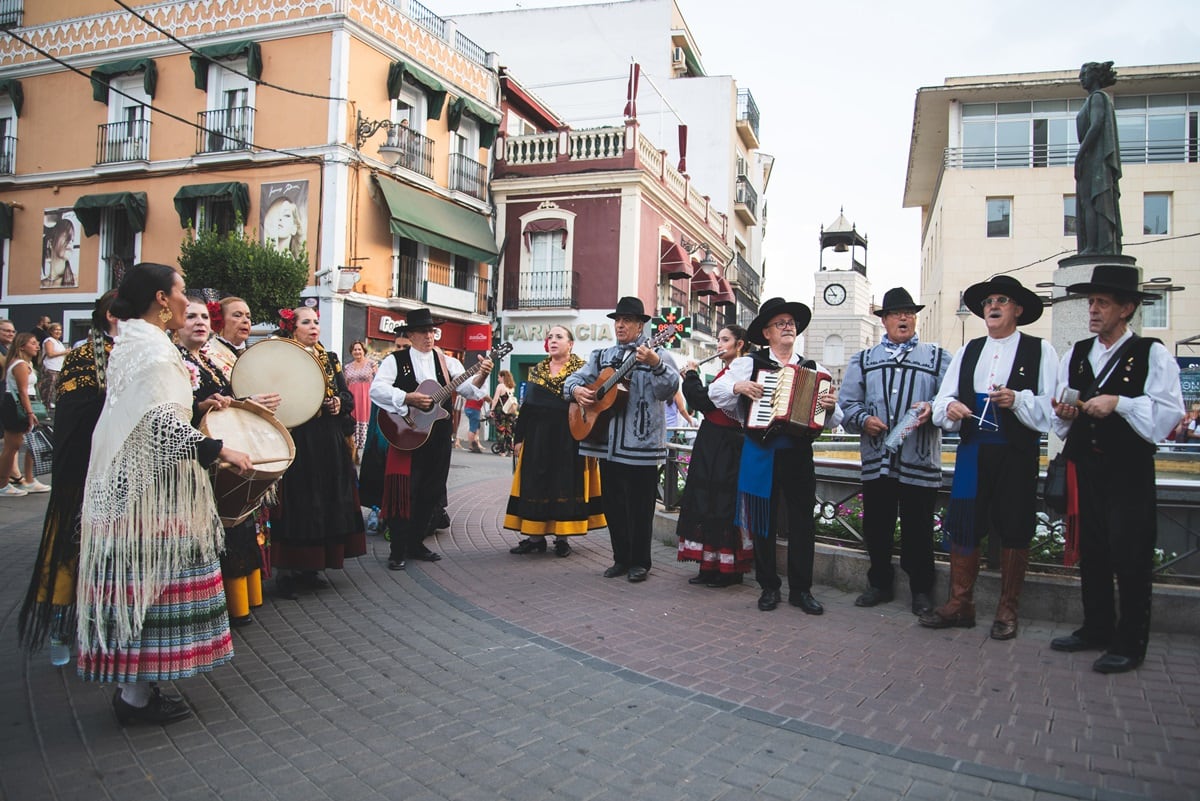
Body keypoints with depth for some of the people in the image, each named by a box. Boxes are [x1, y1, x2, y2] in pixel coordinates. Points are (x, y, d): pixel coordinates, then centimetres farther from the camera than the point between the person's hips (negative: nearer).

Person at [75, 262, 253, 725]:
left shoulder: (129, 342, 15)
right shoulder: (154, 347, -16)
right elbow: (162, 425, -24)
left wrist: (198, 405, 18)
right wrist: (221, 450, -19)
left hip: (127, 485, 10)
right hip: (151, 489, -10)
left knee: (138, 580, 13)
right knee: (150, 581, -2)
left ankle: (132, 686, 22)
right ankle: (137, 697, 7)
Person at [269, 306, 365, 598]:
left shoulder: (330, 359, 16)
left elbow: (348, 396, 14)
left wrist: (339, 402, -7)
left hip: (329, 443, 6)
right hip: (297, 442, -6)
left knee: (327, 503, 7)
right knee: (297, 505, -5)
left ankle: (309, 570, 17)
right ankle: (287, 572, 5)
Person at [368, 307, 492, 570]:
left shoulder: (446, 362, 8)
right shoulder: (395, 361, -1)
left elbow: (469, 389, -1)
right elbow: (376, 389, -14)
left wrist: (481, 375, -21)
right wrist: (408, 398, -25)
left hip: (439, 438, 4)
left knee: (431, 493, 10)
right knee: (404, 492, -5)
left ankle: (416, 544, 24)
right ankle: (398, 551, 3)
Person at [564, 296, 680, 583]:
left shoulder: (657, 354, -2)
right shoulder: (602, 356, 15)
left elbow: (669, 390, -16)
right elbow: (574, 378, 15)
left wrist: (655, 364, -34)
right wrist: (576, 389, -8)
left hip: (642, 444, -5)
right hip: (608, 444, 6)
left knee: (640, 508, 2)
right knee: (612, 505, 12)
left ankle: (640, 562, 16)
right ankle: (621, 558, 25)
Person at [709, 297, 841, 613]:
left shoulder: (814, 370, 9)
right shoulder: (749, 363, 5)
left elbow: (833, 420, 6)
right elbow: (715, 391, 2)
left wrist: (830, 407, -16)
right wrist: (738, 386, -16)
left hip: (799, 454, 1)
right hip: (761, 454, -1)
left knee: (802, 522, 4)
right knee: (764, 522, 6)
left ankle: (801, 589, 16)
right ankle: (769, 587, 19)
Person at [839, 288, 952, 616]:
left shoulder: (937, 357, 11)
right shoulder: (864, 360, 15)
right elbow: (848, 402, 8)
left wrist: (932, 408, -20)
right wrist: (863, 419, -11)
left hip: (920, 463, -2)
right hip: (876, 462, 2)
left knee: (918, 529, 5)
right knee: (876, 527, 9)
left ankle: (921, 590, 21)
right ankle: (880, 584, 25)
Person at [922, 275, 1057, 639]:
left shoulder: (1040, 351, 2)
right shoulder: (967, 351, 15)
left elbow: (1051, 407, -7)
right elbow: (943, 398, 9)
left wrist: (1018, 400, -23)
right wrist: (949, 408, -13)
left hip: (1017, 453, -3)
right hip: (972, 449, 3)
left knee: (1014, 531, 5)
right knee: (962, 526, 3)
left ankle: (1007, 610, 19)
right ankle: (960, 605, 14)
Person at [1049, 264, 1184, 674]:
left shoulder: (1153, 355, -3)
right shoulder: (1075, 355, 12)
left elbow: (1168, 414, -12)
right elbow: (1060, 422, 16)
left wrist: (1119, 402, -21)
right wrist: (1064, 414, -5)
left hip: (1130, 473, -5)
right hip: (1084, 468, 5)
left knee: (1131, 556, 0)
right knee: (1091, 552, 12)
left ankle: (1130, 644, 11)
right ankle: (1096, 629, 25)